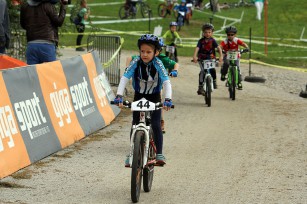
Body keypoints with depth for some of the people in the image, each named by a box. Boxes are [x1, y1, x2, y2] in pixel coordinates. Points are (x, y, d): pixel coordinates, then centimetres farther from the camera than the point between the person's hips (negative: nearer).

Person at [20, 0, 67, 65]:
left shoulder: (25, 6, 7)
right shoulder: (48, 5, -6)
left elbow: (23, 25, 17)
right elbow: (59, 22, -1)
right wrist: (63, 5, 6)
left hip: (31, 44, 4)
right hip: (47, 44, -4)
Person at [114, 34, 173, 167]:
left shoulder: (157, 64, -24)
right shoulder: (136, 62, -21)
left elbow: (166, 82, -30)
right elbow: (124, 78, -27)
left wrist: (167, 99, -45)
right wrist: (119, 96, -40)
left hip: (154, 97, -2)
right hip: (139, 96, 2)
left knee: (156, 125, -13)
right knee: (135, 125, -2)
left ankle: (159, 154, -7)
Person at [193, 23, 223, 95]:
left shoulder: (213, 40, -4)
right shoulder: (201, 41, -4)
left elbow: (218, 48, -13)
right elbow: (197, 48, -17)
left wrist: (221, 56, -29)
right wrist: (195, 56, -34)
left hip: (211, 58, 0)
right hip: (202, 59, 0)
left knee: (213, 69, -22)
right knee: (202, 71, -19)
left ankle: (214, 81, 7)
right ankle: (200, 87, -14)